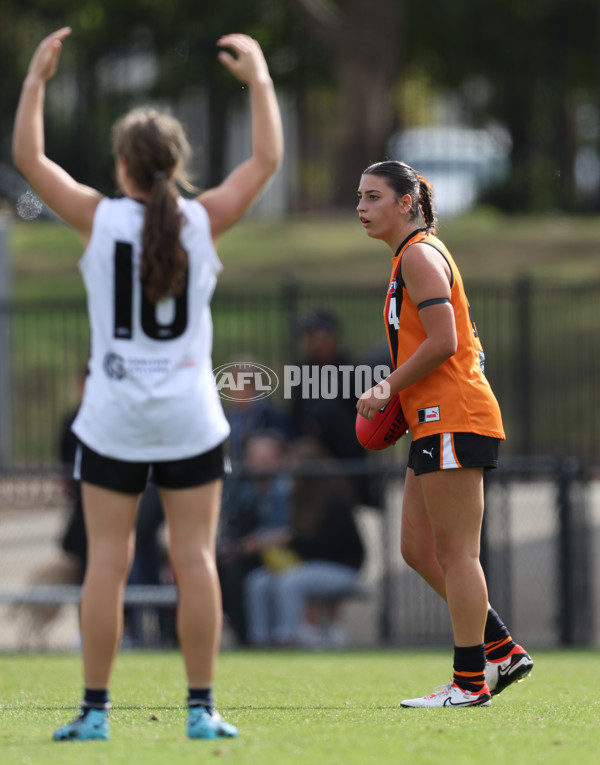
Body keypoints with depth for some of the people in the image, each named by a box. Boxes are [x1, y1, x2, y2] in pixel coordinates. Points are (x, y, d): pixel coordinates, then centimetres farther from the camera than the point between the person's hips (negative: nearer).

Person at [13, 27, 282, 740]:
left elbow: (27, 157, 3)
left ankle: (95, 710, 2)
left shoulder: (99, 219, -7)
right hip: (189, 415, 1)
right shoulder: (203, 221, -4)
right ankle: (201, 709, 2)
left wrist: (36, 78, 10)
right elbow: (267, 158, 7)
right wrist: (259, 80, 16)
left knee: (107, 561, 1)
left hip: (112, 416, -1)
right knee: (194, 557, 2)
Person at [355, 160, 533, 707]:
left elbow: (443, 341, -20)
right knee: (419, 549, 11)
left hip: (453, 417, -10)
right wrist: (395, 393, 15)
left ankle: (471, 682, -4)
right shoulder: (411, 257, 20)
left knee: (455, 551, -7)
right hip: (437, 422, 10)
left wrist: (389, 387, -12)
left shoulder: (418, 255, -10)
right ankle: (503, 652, 15)